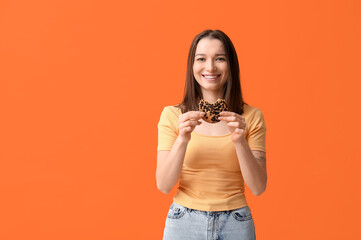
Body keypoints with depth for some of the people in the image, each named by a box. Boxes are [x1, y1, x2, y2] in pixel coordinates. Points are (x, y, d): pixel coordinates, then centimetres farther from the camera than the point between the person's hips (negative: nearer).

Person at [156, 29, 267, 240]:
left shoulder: (251, 117, -3)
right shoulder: (172, 115, -3)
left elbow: (258, 188, -6)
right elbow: (164, 185, -7)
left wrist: (240, 142, -20)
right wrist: (182, 140, -21)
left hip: (235, 223, 0)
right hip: (184, 222, 0)